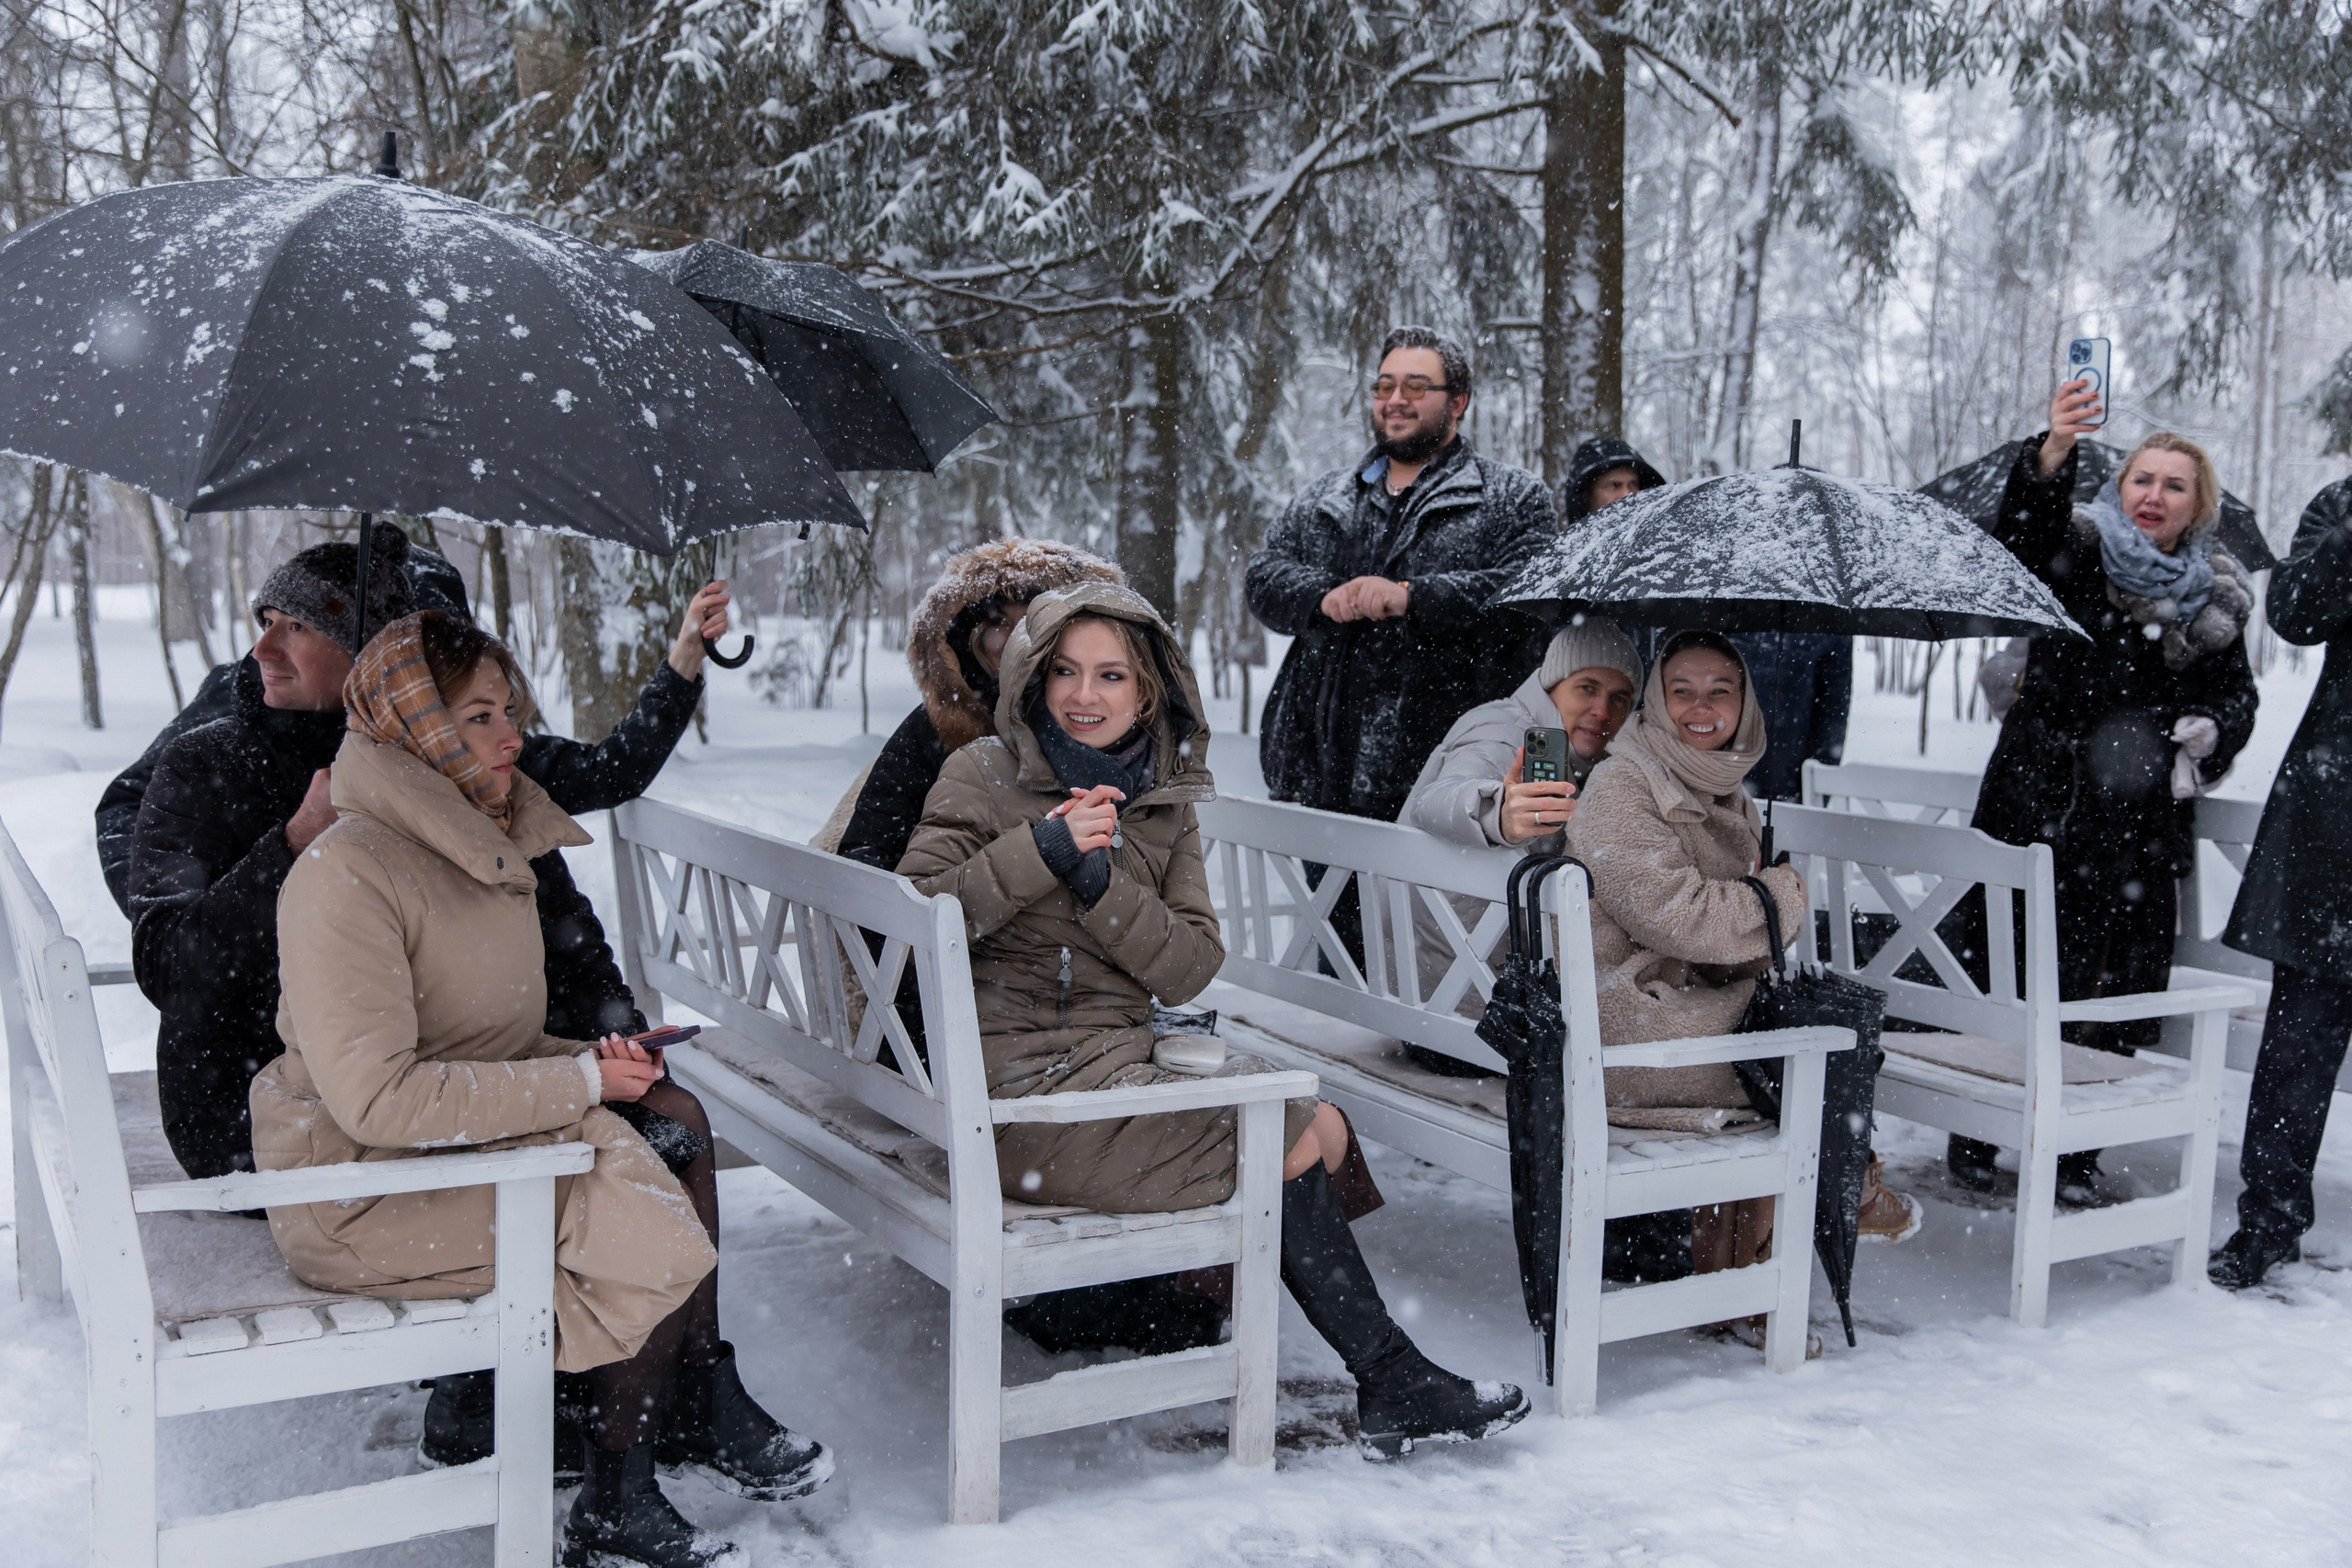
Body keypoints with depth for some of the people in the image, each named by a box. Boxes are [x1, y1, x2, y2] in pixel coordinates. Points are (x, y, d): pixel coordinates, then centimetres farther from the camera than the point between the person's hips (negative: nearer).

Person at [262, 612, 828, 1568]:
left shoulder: (491, 843, 8)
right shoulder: (346, 874, -21)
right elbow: (377, 1096, -28)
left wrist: (588, 1059, -3)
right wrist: (579, 1084, -22)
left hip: (469, 1130, 9)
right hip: (361, 1184, -9)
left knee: (672, 1121, -6)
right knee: (650, 1220, -17)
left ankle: (702, 1407, 4)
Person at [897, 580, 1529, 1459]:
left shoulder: (1165, 800, 10)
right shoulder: (986, 775, -4)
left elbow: (1192, 971, -1)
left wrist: (1101, 885, -14)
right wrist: (1040, 850, -22)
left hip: (1124, 1056, 7)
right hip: (1024, 1078, -7)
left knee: (1324, 1129, -8)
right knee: (1294, 1147, -13)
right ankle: (1395, 1385, 0)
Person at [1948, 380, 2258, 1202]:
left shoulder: (2217, 596, 12)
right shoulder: (2078, 551, 0)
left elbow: (2238, 693, 19)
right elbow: (2022, 527, -22)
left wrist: (2210, 731, -4)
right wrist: (2054, 449, -41)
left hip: (2142, 823, 4)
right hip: (2041, 804, -4)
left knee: (2117, 992, 4)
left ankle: (2075, 1151, 18)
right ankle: (1975, 1135, 13)